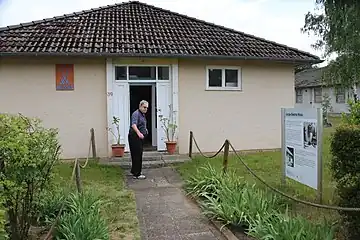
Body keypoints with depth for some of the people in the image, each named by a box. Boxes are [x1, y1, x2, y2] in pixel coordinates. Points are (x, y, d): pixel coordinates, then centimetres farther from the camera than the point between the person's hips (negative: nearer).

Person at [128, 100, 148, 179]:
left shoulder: (142, 114, 15)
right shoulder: (136, 114, -16)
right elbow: (133, 125, -32)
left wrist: (145, 129, 22)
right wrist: (139, 133, -45)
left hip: (140, 137, 10)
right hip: (135, 137, -10)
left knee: (138, 155, 15)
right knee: (137, 155, -7)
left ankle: (134, 171, 26)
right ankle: (137, 174, -2)